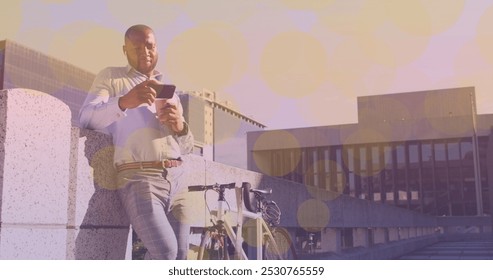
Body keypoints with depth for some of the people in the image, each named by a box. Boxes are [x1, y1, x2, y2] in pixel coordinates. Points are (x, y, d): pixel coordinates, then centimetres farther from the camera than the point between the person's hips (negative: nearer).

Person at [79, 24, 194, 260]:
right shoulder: (111, 77, 12)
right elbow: (86, 119, -5)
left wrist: (181, 127, -1)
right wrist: (123, 102, -24)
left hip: (177, 178, 6)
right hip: (139, 178, -5)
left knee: (180, 254, 1)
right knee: (165, 251, -22)